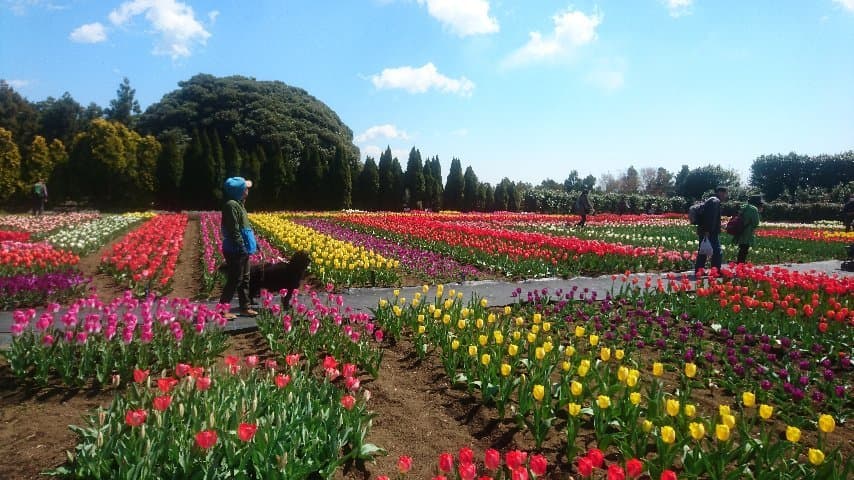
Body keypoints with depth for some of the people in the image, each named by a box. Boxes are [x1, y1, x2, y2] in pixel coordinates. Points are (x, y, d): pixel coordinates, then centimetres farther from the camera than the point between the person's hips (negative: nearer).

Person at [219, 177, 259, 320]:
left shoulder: (239, 204, 14)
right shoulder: (231, 205, -17)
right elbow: (234, 230, -22)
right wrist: (241, 247, -23)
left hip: (242, 250, 10)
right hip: (236, 250, -10)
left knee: (244, 279, 15)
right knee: (235, 280, -4)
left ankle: (244, 307, 24)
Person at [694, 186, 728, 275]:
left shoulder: (709, 200, 21)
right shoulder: (715, 201, -11)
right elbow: (711, 217, -22)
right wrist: (708, 231, -26)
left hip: (703, 231, 10)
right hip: (711, 233, -10)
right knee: (717, 252, -4)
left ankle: (698, 272, 15)